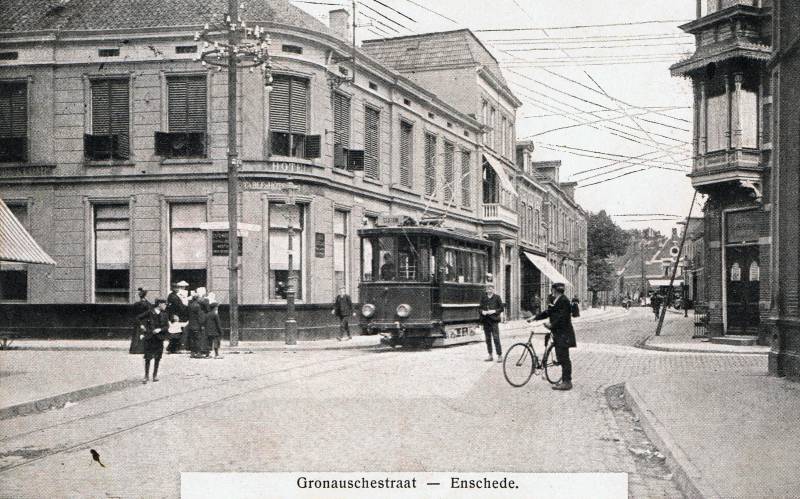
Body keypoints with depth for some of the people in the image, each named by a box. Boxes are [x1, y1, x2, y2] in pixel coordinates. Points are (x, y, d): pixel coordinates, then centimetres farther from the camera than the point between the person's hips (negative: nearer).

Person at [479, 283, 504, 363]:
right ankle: (490, 355, 16)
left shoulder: (497, 297, 0)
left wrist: (494, 311, -13)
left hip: (494, 320, -4)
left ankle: (499, 355, -5)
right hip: (485, 320, 4)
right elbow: (480, 307, 15)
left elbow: (502, 308, 2)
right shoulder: (483, 297, 10)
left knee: (496, 338, -9)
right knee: (488, 338, 8)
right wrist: (482, 311, -6)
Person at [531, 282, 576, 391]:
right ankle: (565, 381, 19)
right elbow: (548, 312, 20)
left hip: (563, 334, -10)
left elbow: (562, 317, -21)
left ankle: (567, 382, -4)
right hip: (558, 334, 10)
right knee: (561, 357, 13)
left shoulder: (564, 300, -14)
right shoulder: (556, 301, 16)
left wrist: (551, 325, -19)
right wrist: (534, 318, 17)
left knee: (564, 358, -7)